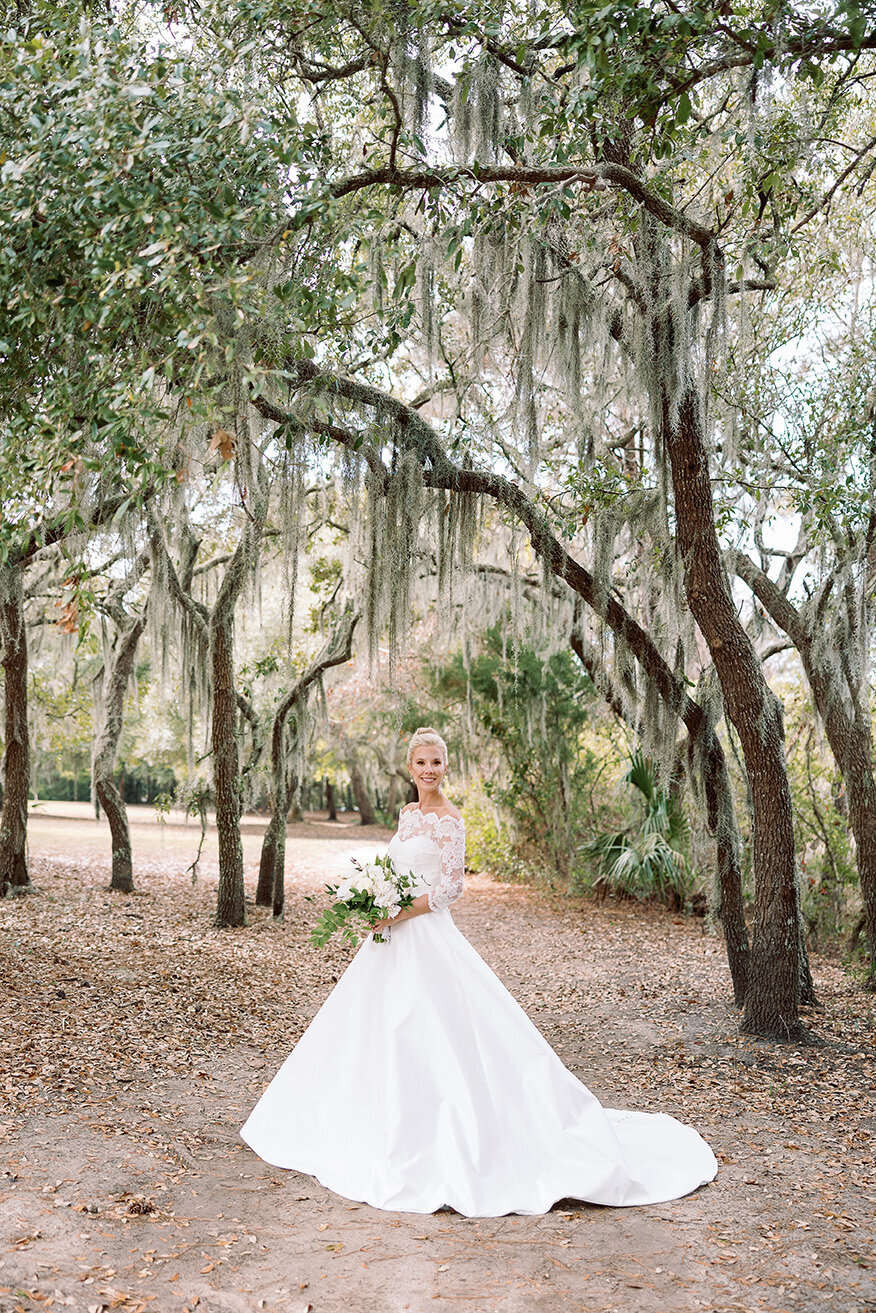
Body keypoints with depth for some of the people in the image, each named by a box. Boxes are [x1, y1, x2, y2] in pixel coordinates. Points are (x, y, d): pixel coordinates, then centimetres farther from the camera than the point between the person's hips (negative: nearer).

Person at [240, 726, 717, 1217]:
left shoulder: (449, 819, -12)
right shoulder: (408, 814, 12)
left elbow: (451, 887, -16)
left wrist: (399, 914, -20)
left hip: (428, 938, -9)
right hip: (397, 938, 9)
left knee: (426, 1039, -7)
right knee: (384, 1034, 14)